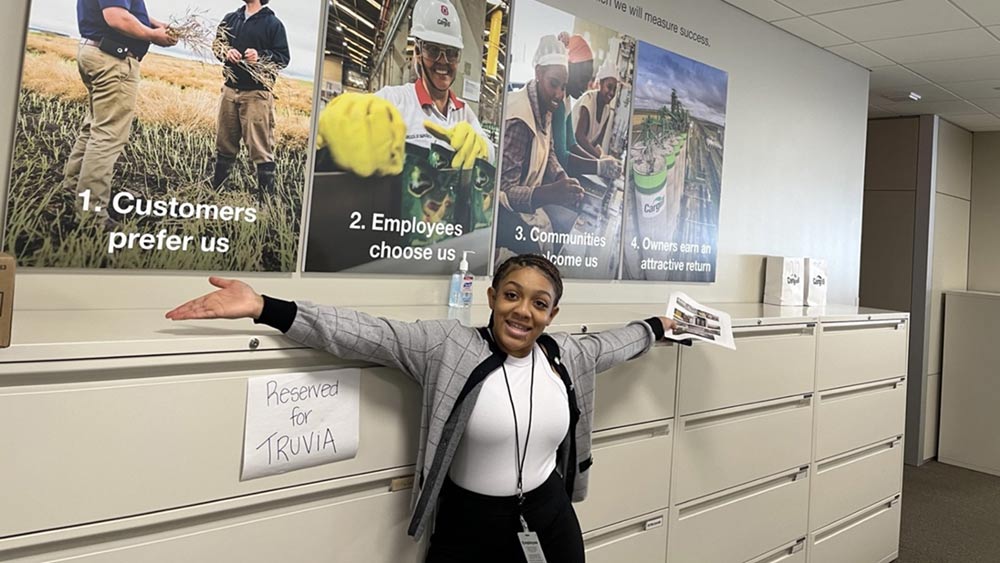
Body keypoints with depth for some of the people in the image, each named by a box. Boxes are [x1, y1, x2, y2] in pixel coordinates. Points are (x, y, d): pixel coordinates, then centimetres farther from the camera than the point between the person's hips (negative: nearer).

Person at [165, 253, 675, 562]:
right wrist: (266, 309, -32)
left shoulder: (566, 356, -1)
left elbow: (606, 345, 20)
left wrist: (657, 327, 36)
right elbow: (369, 335, -23)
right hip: (470, 521, -3)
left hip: (549, 515, 4)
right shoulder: (448, 347, -15)